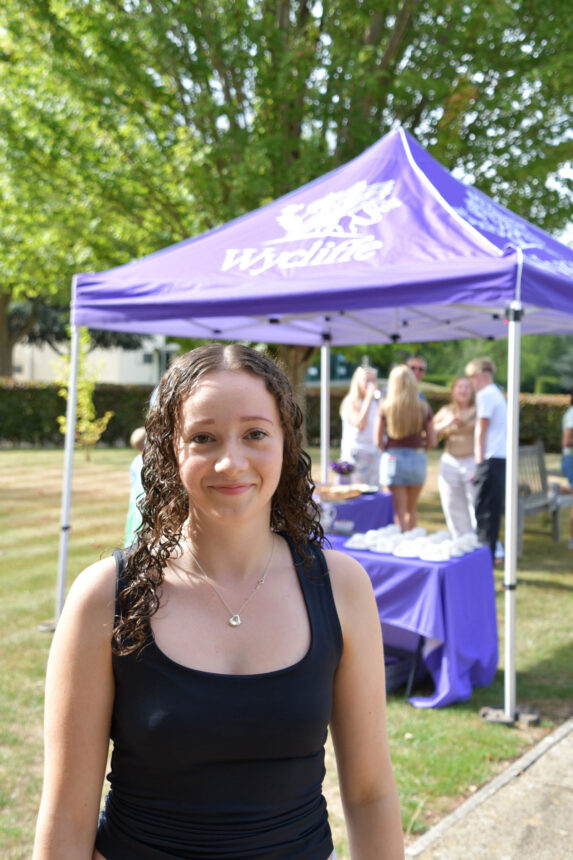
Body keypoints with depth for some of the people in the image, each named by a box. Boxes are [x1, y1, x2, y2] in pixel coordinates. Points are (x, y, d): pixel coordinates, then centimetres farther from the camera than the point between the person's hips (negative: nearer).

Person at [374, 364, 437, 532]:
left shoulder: (385, 406, -6)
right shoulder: (424, 407, -3)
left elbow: (378, 441, -7)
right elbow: (432, 441, -2)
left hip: (393, 459, -2)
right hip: (418, 459, 2)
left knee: (399, 511, 5)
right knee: (412, 509, 20)